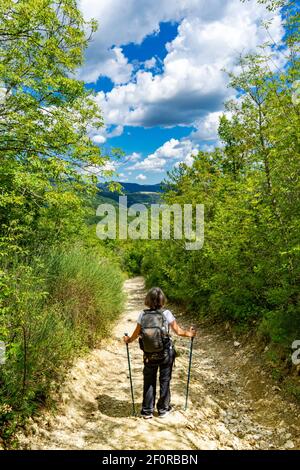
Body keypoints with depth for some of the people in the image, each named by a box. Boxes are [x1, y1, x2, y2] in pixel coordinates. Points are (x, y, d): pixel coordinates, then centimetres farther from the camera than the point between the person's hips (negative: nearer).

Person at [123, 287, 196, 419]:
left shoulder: (143, 315, -9)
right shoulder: (166, 314, -14)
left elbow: (136, 334, -1)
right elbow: (178, 331, -7)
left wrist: (128, 340, 19)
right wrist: (189, 333, 12)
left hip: (149, 354, 1)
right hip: (166, 353, -1)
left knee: (149, 381, 17)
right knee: (165, 381, 17)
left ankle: (147, 411, 27)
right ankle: (163, 409, 30)